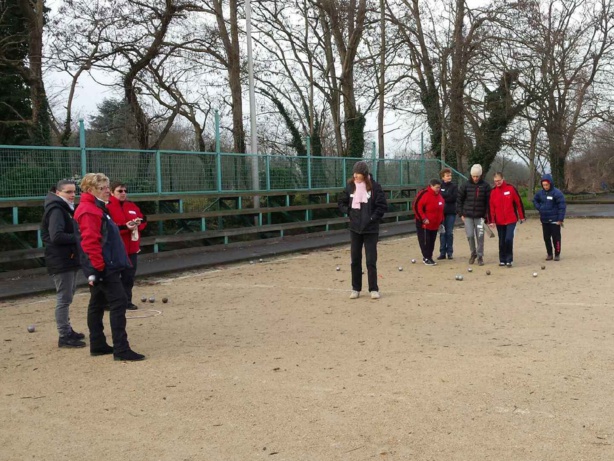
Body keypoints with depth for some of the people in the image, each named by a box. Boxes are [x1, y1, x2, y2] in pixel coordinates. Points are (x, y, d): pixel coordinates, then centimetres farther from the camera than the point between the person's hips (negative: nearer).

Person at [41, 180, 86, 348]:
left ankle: (67, 330, 28)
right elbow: (56, 236, -25)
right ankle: (64, 337, -2)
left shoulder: (65, 208, 17)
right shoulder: (56, 210, -15)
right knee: (64, 298, -7)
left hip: (69, 259, 10)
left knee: (67, 297, 17)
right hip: (61, 261, -10)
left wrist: (78, 238, 1)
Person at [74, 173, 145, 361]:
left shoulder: (97, 208, 18)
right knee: (118, 302, -11)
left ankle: (98, 345, 23)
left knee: (97, 304, 14)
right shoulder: (89, 211, -14)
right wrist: (98, 268, -24)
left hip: (103, 266, 11)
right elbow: (90, 242, -22)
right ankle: (121, 349, -11)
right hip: (103, 267, -11)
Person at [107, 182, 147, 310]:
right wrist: (124, 227, -25)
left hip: (131, 247, 7)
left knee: (129, 275, 10)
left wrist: (139, 223, -7)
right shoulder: (107, 207, -10)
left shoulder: (132, 206, 13)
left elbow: (143, 220, 16)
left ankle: (127, 301, 20)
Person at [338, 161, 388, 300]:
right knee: (355, 259, 9)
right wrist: (349, 212, 0)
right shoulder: (350, 186, 1)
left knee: (371, 260, -2)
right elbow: (341, 202, 13)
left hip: (370, 229, -4)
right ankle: (356, 289, 19)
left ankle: (374, 289, 8)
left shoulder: (374, 187, -10)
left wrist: (373, 218, -12)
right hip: (355, 228, 4)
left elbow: (382, 205, -9)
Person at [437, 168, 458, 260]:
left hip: (451, 212, 0)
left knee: (450, 233, 3)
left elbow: (454, 197, -9)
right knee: (442, 233, 2)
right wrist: (448, 196, -8)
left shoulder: (454, 186, 4)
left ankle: (450, 252, 10)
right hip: (441, 212, 0)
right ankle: (442, 252, 7)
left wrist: (442, 197, -9)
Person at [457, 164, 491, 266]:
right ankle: (473, 253, 22)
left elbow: (488, 201, 0)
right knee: (470, 235, -1)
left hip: (480, 216, -1)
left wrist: (487, 215, -5)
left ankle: (480, 256, 11)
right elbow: (459, 199, 5)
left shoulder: (485, 186, -1)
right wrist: (461, 214, 1)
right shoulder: (466, 185, 0)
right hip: (468, 215, 1)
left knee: (480, 236, -1)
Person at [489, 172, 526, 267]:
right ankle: (502, 260, 18)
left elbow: (519, 202, -1)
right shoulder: (493, 191, 3)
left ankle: (509, 259, 0)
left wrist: (522, 216, 0)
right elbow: (491, 207, 2)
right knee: (502, 241, 8)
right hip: (499, 221, 3)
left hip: (511, 220, -3)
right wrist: (492, 221, -3)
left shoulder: (511, 188, -5)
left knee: (508, 239, -12)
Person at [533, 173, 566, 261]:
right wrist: (539, 208, 7)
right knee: (546, 238, 9)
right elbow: (535, 200, 24)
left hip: (554, 220, -5)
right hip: (544, 220, 6)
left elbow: (562, 206, -13)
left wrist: (560, 219, -15)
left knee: (556, 237, 0)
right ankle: (549, 254, 18)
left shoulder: (557, 193, -13)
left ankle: (557, 254, 9)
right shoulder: (541, 193, 4)